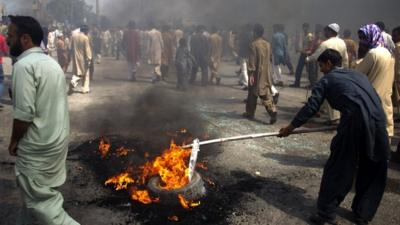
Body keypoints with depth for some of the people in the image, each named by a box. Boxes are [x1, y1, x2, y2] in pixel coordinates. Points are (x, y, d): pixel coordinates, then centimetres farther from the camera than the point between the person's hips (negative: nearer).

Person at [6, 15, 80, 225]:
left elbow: (24, 113, -24)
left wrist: (14, 141, -8)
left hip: (38, 145, -9)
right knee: (35, 191, 23)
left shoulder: (24, 65, -19)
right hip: (56, 138, 9)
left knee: (39, 199, 2)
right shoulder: (51, 62, 10)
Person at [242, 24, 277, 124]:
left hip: (257, 73, -5)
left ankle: (250, 113, 21)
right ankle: (273, 111, -17)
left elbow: (252, 61, -16)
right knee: (267, 94, 1)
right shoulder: (268, 44, 7)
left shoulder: (254, 44, -12)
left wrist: (251, 74, -15)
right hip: (266, 73, 5)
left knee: (252, 94, 10)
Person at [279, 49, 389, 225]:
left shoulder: (327, 79, 12)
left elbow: (311, 107, 8)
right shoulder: (359, 75, 28)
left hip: (355, 123, -6)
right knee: (372, 172, 19)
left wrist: (291, 127, 15)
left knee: (337, 169, 7)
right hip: (379, 123, 6)